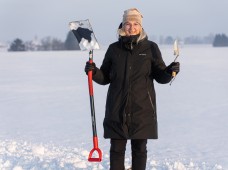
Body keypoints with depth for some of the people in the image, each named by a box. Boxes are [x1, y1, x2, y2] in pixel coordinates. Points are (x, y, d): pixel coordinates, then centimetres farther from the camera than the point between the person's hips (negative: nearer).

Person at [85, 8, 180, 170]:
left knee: (139, 148, 5)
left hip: (142, 108, -1)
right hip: (117, 108, 1)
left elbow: (160, 76, 4)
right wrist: (94, 72, -7)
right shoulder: (114, 49, 7)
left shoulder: (150, 48, 3)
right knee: (117, 148, 4)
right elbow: (105, 77, 12)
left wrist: (169, 72, -16)